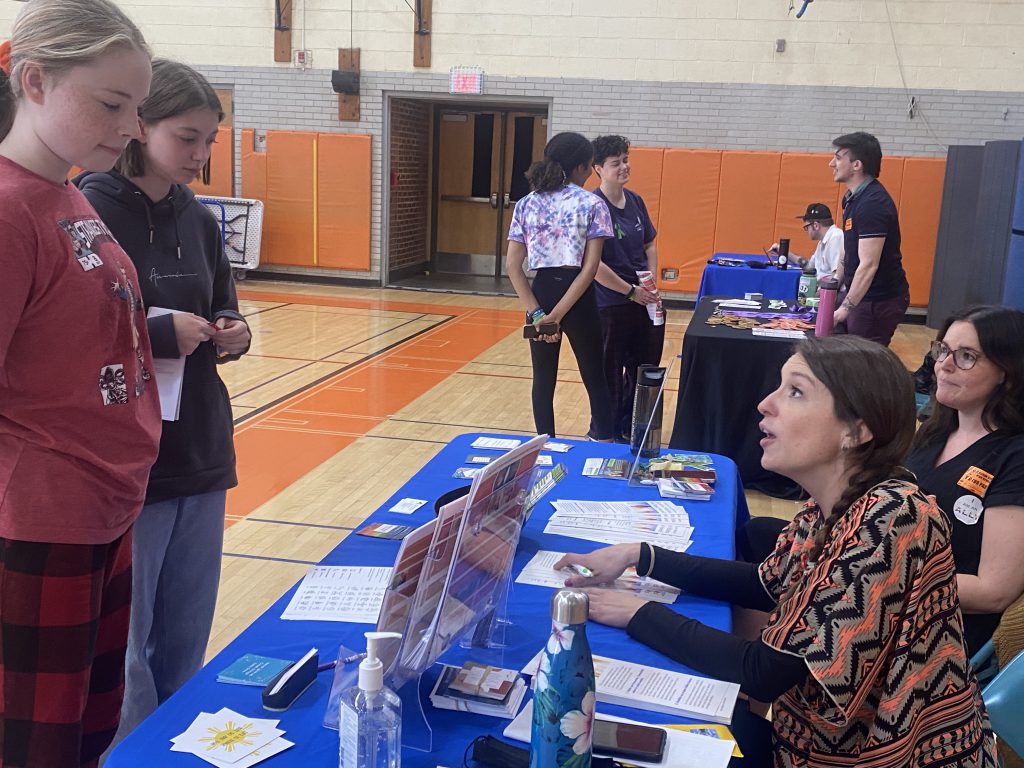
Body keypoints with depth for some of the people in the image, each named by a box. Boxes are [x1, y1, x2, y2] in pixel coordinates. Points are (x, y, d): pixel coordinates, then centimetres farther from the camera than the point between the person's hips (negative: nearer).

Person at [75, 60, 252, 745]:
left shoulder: (199, 219, 9)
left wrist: (232, 335, -2)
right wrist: (162, 332, -21)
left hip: (202, 455, 6)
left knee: (186, 641, 16)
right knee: (123, 648, 4)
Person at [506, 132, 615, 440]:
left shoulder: (526, 204, 4)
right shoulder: (592, 204, -6)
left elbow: (513, 265, -3)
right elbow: (590, 269, -14)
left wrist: (536, 312, -8)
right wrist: (558, 315, -15)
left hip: (541, 294, 3)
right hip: (579, 299, -3)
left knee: (543, 380, 14)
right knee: (595, 379, 9)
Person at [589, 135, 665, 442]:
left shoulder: (635, 201, 6)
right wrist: (632, 291, -16)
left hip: (645, 302, 7)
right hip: (611, 305, -7)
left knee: (645, 369, 16)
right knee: (610, 373, 5)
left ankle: (629, 429, 33)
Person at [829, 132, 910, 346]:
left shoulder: (873, 203, -20)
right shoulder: (853, 197, 11)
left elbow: (868, 264, -25)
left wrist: (846, 308, -26)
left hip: (879, 301, -9)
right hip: (861, 296, 9)